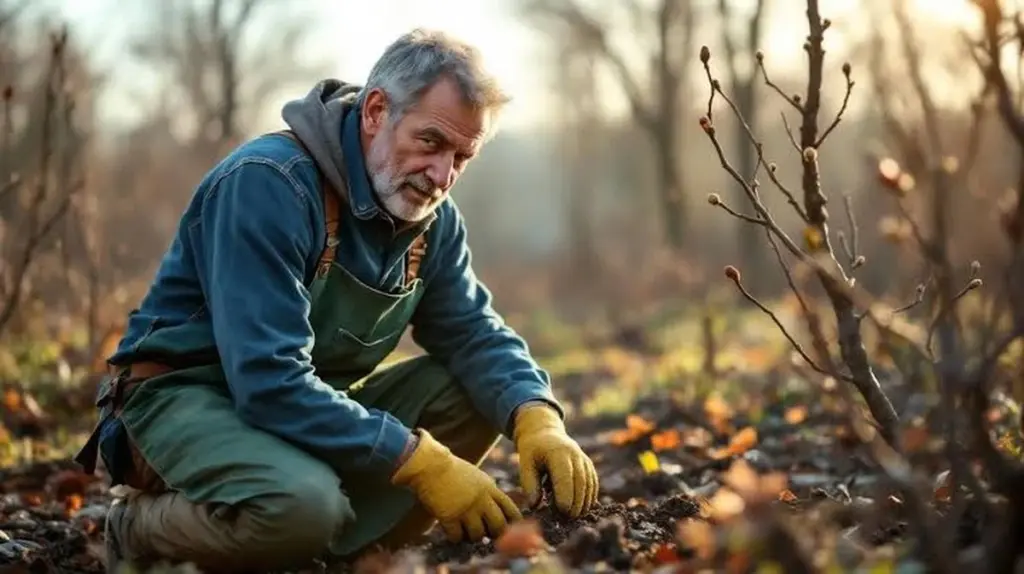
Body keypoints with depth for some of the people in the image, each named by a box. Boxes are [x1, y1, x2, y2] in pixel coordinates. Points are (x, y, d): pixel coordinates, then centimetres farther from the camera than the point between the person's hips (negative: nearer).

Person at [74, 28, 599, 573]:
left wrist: (537, 418, -22)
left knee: (474, 393, -10)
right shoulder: (267, 183, -25)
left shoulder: (432, 217, 0)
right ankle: (140, 526, -7)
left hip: (317, 401, 7)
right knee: (303, 503, -36)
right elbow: (269, 382, -32)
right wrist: (422, 463, -33)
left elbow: (475, 333, 1)